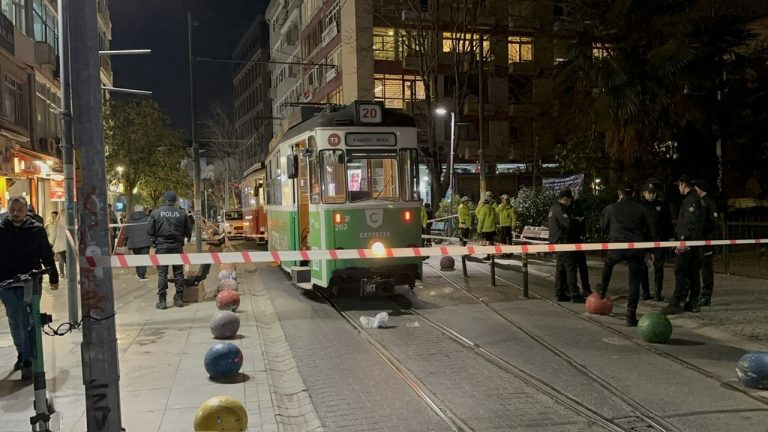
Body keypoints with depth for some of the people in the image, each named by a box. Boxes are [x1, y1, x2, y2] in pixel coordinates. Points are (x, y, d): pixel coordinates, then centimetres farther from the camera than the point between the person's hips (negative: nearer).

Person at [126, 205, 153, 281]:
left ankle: (139, 274, 18)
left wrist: (126, 242, 19)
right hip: (145, 242, -4)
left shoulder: (130, 220, 10)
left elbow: (127, 232, 12)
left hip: (133, 242, 4)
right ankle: (142, 275, -10)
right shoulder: (147, 218, -1)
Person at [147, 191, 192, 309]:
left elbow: (149, 231, -4)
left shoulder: (156, 213, -6)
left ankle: (162, 301, 3)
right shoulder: (181, 213, -3)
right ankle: (180, 299, 14)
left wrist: (155, 240, 13)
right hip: (177, 246, 1)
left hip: (161, 246, -1)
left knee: (162, 273, 3)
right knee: (178, 272, 10)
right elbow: (188, 230, 1)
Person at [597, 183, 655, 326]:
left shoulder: (611, 208, 4)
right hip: (637, 248, 0)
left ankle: (602, 292, 41)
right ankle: (631, 317, 4)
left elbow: (603, 227, 17)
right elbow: (651, 231, 9)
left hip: (617, 246, 0)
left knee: (608, 264, 34)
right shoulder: (641, 209, 5)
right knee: (634, 282, 5)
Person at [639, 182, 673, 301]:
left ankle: (658, 292, 3)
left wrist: (671, 237, 5)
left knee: (658, 267, -4)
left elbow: (668, 223, 10)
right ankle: (645, 292, 13)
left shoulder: (662, 205, 6)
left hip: (659, 240, 0)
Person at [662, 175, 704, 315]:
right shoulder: (697, 198, 19)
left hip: (687, 242, -10)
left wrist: (683, 240, -23)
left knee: (680, 272, -9)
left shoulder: (691, 200, -13)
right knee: (693, 273, 11)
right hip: (694, 242, 10)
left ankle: (677, 303, -9)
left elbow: (690, 223, -21)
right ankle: (693, 303, 15)